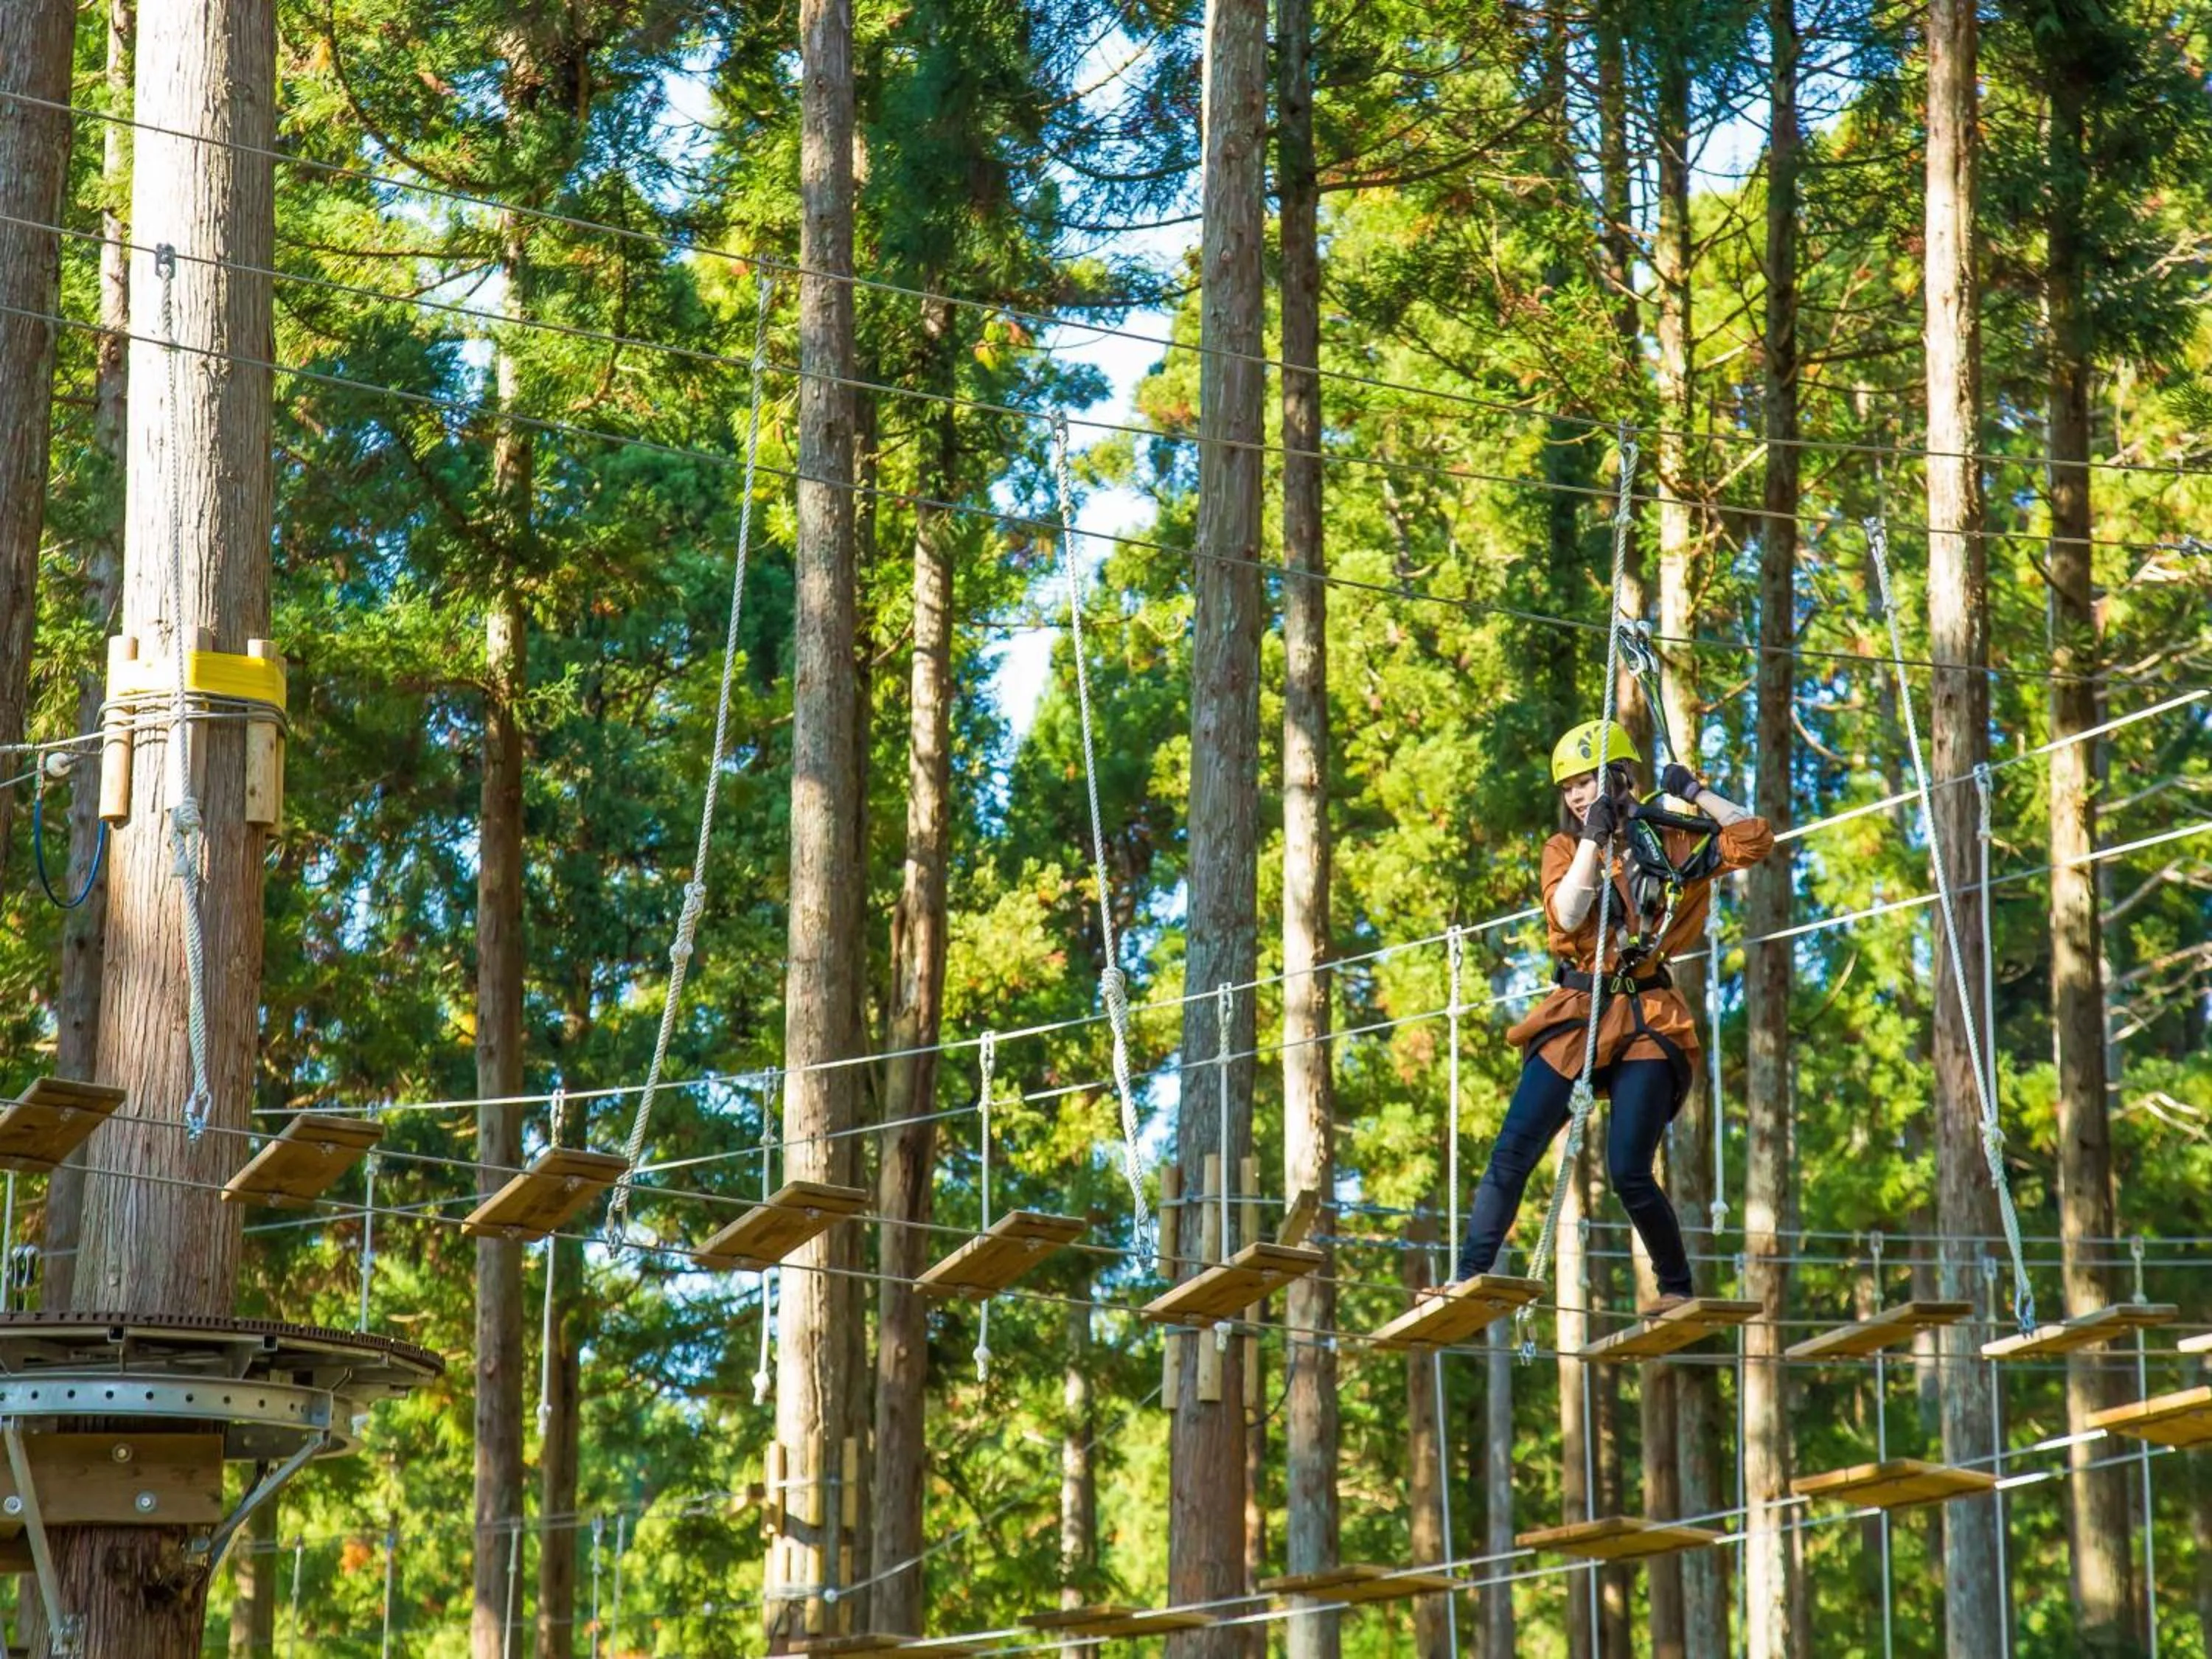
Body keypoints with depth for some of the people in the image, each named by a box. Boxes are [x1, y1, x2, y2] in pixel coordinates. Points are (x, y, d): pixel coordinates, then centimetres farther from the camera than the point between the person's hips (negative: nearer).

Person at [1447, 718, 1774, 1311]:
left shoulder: (1671, 842, 6)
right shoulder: (1565, 848, 10)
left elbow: (1754, 840, -2)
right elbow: (1567, 914, -8)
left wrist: (1695, 793, 1)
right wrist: (1594, 839, -12)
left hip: (1647, 1022, -2)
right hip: (1575, 1016, 2)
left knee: (1628, 1173, -10)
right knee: (1512, 1156, -9)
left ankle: (1678, 1287, 9)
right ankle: (1470, 1278, -8)